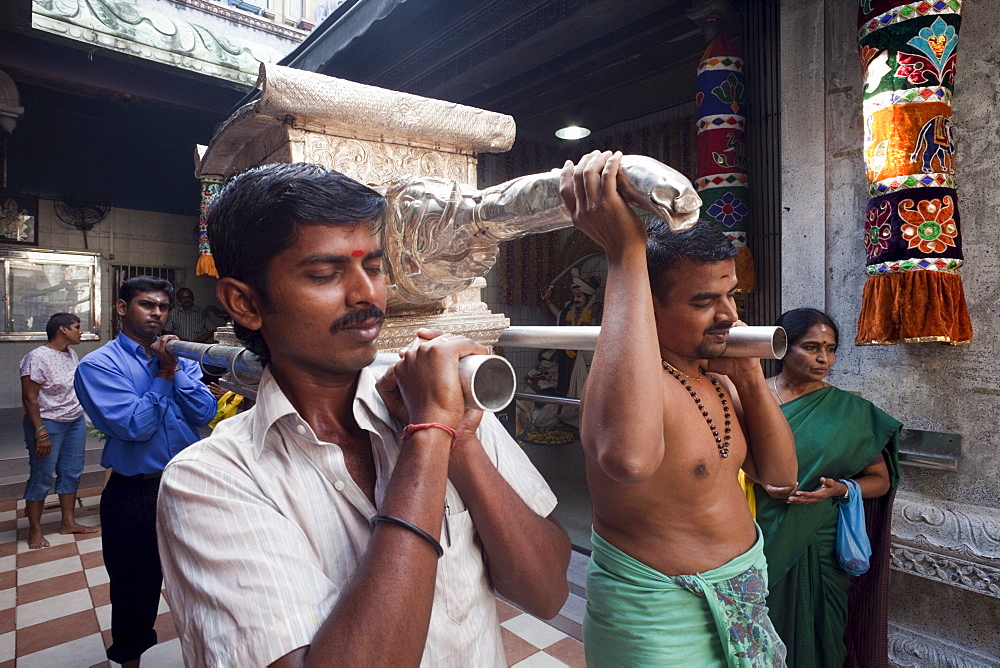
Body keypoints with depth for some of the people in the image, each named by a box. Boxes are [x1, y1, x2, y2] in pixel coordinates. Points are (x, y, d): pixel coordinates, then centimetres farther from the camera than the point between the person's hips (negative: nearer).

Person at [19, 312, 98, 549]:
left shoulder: (71, 354, 6)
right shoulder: (37, 357, -16)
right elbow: (29, 398, -18)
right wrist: (40, 432, -20)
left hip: (75, 422, 7)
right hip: (48, 423, -7)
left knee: (71, 473, 11)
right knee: (41, 477, 3)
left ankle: (68, 522, 22)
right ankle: (35, 530, 16)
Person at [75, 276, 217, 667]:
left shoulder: (181, 358, 5)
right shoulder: (97, 365, -7)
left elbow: (205, 414, -7)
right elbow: (135, 426, -18)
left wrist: (175, 369, -14)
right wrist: (163, 374, -14)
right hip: (136, 494, -3)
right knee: (136, 588, 16)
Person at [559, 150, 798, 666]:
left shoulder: (714, 372, 0)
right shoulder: (629, 371, -27)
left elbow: (781, 474, 3)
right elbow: (628, 456, -51)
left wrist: (749, 378, -12)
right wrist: (626, 253, -47)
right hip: (658, 626, -8)